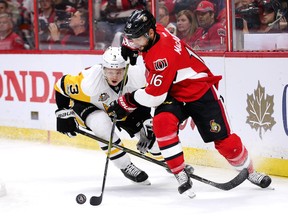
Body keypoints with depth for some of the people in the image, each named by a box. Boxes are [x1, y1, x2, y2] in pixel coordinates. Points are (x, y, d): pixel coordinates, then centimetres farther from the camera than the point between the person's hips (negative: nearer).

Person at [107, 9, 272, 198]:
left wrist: (126, 102, -19)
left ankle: (250, 171, 23)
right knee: (162, 122, -24)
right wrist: (129, 47, 0)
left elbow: (154, 96, -32)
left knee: (224, 140, -3)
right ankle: (181, 175, -17)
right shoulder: (152, 31, -10)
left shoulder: (162, 54, -35)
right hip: (173, 94, 7)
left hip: (201, 92, -7)